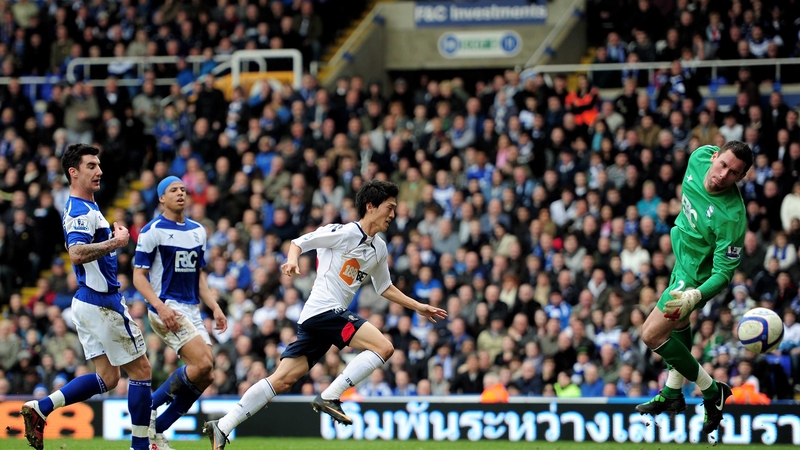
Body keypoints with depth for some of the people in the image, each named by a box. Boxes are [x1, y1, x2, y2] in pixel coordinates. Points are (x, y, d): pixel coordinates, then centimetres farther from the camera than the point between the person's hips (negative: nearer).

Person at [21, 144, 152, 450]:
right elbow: (77, 253, -33)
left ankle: (40, 409, 6)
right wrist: (115, 243, -25)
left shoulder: (84, 208, 15)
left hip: (88, 301, 10)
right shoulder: (82, 211, -17)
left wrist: (113, 238, 15)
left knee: (107, 377, 13)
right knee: (140, 370, 0)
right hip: (102, 302, -10)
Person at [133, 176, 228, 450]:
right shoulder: (153, 231, -6)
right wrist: (161, 307, -21)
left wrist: (215, 308, 9)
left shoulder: (197, 231, 15)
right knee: (202, 364, -23)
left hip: (192, 310, 8)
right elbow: (139, 276, -8)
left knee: (205, 376, -2)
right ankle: (149, 410, -6)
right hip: (167, 308, -8)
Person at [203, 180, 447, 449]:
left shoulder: (379, 249, 18)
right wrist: (292, 260, -22)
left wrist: (419, 307, 28)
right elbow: (300, 242, -2)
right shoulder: (344, 233, -6)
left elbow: (385, 288, 31)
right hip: (323, 309, -8)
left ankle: (222, 427, -1)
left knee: (282, 380, 1)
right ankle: (330, 397, -17)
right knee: (383, 347, -18)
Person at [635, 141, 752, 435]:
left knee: (652, 334, -8)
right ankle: (673, 394, 39)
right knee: (678, 322, 22)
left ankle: (712, 391, 6)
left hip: (697, 274, -8)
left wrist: (695, 296, -52)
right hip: (684, 249, 8)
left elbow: (724, 271, -33)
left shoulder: (732, 216, -40)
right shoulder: (700, 157, -21)